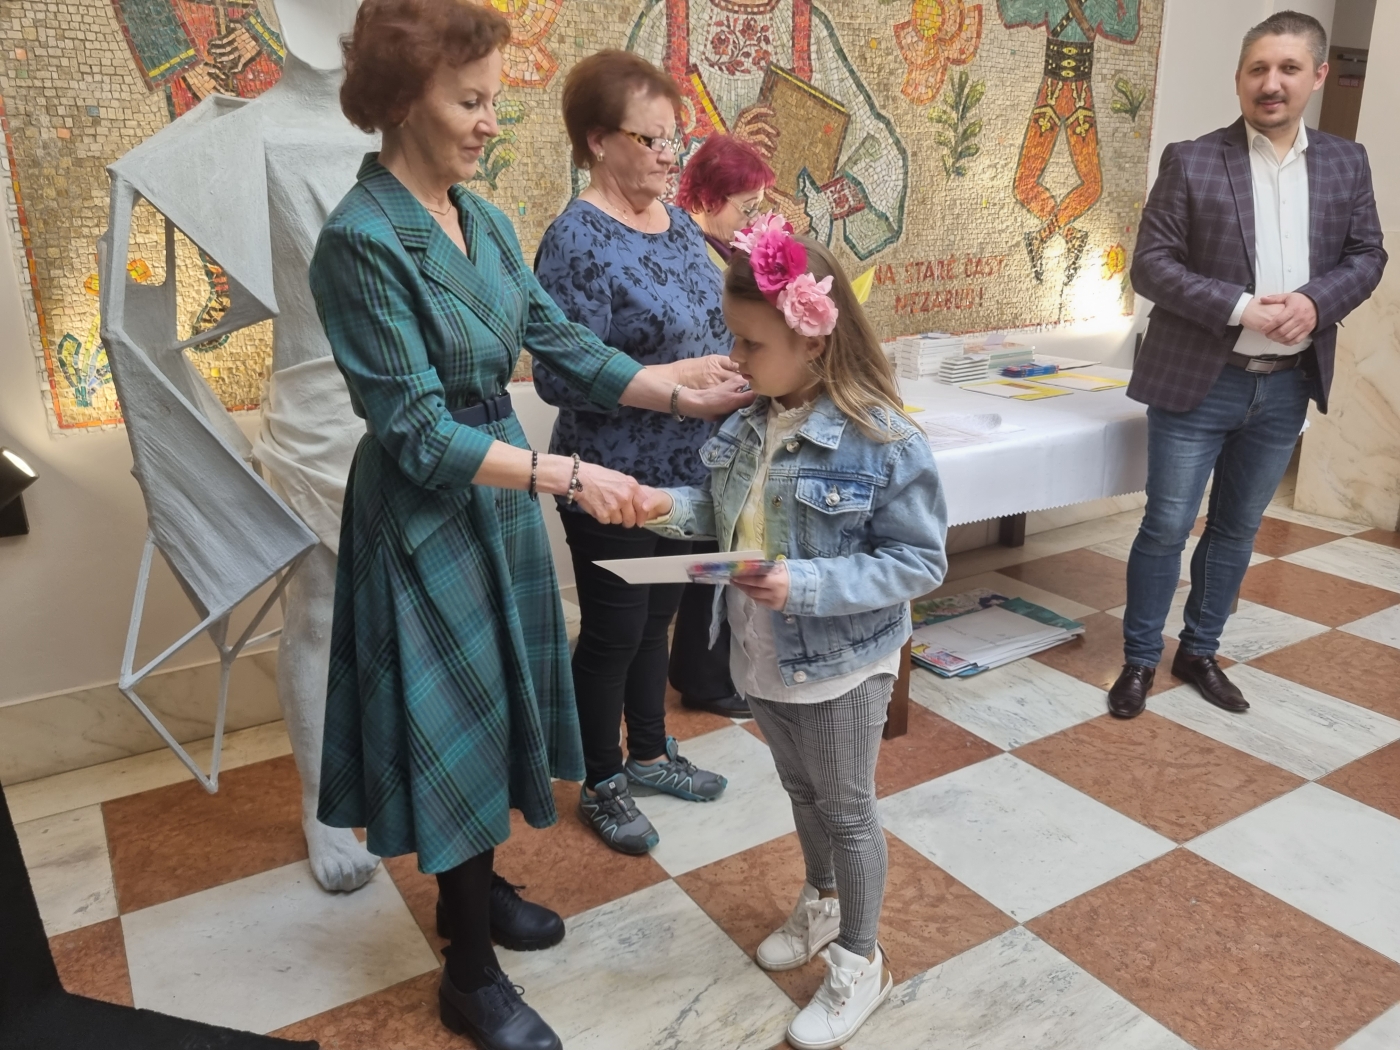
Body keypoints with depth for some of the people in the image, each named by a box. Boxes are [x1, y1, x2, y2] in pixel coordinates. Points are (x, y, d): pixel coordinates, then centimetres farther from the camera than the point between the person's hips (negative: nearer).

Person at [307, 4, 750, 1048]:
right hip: (428, 517, -7)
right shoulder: (362, 241, -20)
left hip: (502, 497, 8)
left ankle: (477, 885, 43)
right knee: (458, 720, 4)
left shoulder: (483, 219, 4)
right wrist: (566, 474, -24)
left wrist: (688, 397, 0)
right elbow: (418, 435, -22)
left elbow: (563, 343, 7)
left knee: (497, 702, 19)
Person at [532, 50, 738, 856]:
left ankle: (650, 753, 41)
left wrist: (734, 368, -3)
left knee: (657, 618, 20)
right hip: (615, 480, -7)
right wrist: (678, 379, -25)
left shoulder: (678, 222, 7)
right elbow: (560, 378, -22)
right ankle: (601, 785, 29)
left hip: (684, 472, 7)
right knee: (614, 629, 8)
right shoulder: (578, 241, -17)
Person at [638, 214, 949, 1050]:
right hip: (762, 656, 6)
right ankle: (824, 901, 53)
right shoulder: (749, 424, -4)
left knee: (845, 808, 13)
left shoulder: (884, 442, -25)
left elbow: (921, 562, -22)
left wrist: (806, 584, -31)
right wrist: (673, 510, -12)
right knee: (801, 790, 26)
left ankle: (860, 963, 36)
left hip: (840, 666, -6)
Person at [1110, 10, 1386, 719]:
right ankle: (1140, 659, 17)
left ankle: (1199, 652, 30)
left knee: (1237, 528, 14)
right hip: (1200, 380, -4)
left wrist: (1316, 301, -12)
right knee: (1167, 526, 1)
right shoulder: (1192, 162, -6)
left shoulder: (1345, 164, 7)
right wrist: (1240, 308, -20)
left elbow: (1367, 255, 9)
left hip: (1287, 384, 4)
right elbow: (1151, 264, -10)